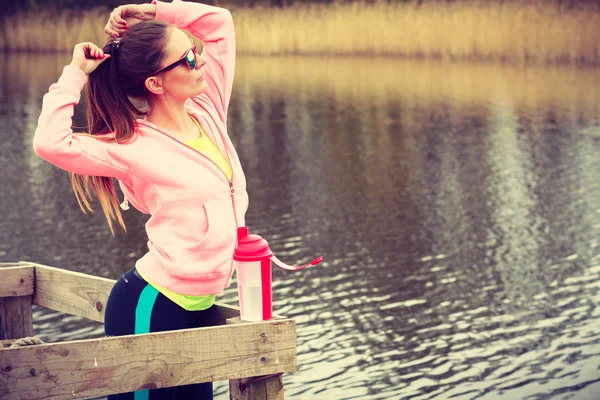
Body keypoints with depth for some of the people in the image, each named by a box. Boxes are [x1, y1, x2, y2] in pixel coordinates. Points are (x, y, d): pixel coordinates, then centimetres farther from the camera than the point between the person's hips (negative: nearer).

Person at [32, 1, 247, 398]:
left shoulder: (207, 111, 5)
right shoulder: (133, 148, -15)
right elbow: (51, 143, -30)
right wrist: (75, 74, -18)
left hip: (201, 306, 7)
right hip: (152, 305, -7)